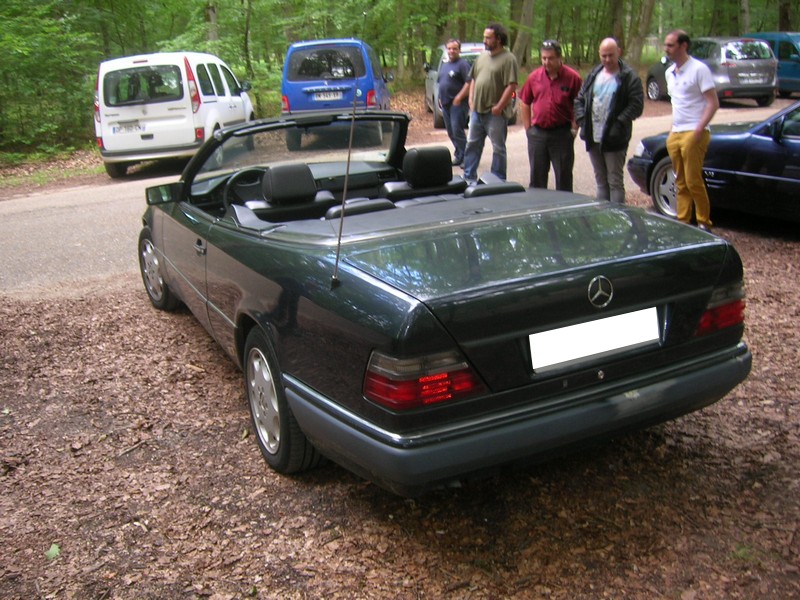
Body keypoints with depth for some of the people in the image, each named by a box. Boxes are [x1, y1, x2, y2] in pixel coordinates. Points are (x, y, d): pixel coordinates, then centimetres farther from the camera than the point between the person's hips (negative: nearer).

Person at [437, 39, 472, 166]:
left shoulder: (463, 64, -9)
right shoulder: (444, 65, 18)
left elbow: (469, 83, -18)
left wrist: (458, 98, -21)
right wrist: (440, 98, 15)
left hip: (457, 103, -9)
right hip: (445, 103, 9)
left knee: (457, 131, -11)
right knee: (451, 132, 11)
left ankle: (462, 157, -5)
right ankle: (459, 155, 20)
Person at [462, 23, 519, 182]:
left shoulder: (508, 59, -11)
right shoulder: (482, 57, 12)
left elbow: (511, 86, -17)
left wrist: (499, 107, -19)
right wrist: (471, 99, 10)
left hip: (495, 113, -7)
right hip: (477, 110, 8)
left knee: (498, 148, 2)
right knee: (472, 144, 13)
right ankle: (469, 177, 24)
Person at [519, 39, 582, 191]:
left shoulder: (572, 77, -6)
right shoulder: (534, 77, 3)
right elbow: (525, 104, 11)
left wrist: (574, 128, -8)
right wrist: (528, 129, 6)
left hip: (562, 134, -3)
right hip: (537, 132, 3)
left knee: (564, 176, 5)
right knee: (537, 176, 12)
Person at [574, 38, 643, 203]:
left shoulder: (629, 77, -5)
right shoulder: (593, 74, 12)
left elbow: (637, 105, -10)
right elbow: (580, 99, 15)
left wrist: (619, 123, -18)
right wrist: (581, 120, 1)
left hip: (614, 140, -6)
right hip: (593, 138, 6)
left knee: (615, 182, -1)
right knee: (601, 181, 14)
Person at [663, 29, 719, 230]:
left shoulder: (699, 69, -8)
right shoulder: (670, 72, 15)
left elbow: (713, 102, -11)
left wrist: (699, 129, -20)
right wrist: (672, 130, 16)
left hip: (694, 133, -7)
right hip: (675, 134, 7)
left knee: (693, 181, -8)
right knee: (681, 183, 9)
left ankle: (704, 223, 3)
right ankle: (683, 221, 14)